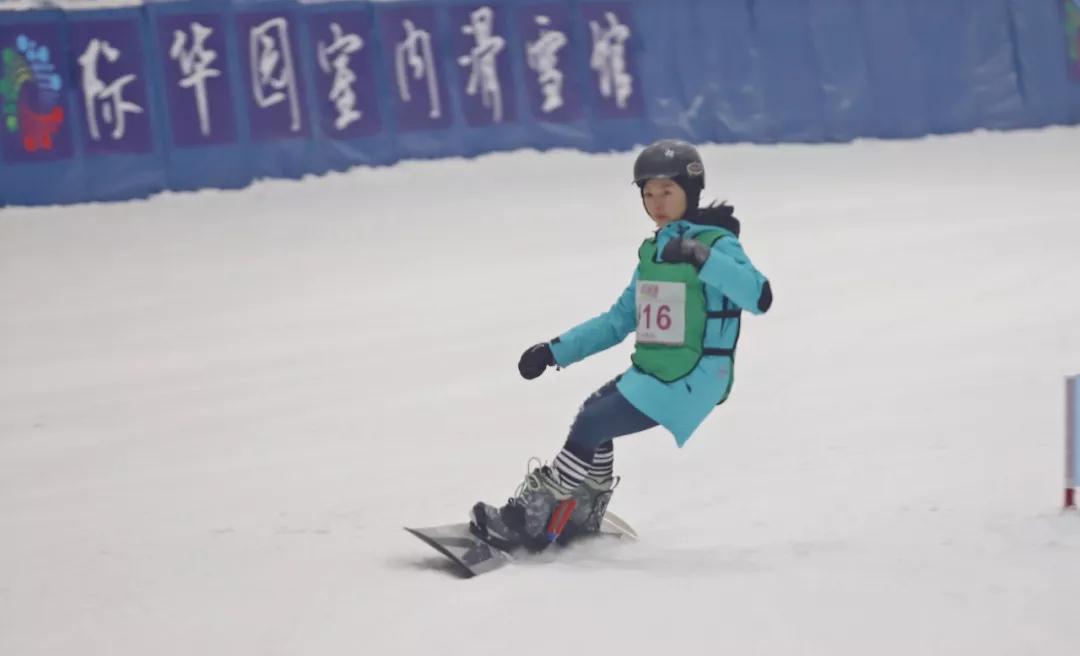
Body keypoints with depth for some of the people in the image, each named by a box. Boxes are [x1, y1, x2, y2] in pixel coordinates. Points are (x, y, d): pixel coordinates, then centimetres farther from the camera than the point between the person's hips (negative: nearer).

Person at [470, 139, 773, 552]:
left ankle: (531, 518, -7)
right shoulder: (652, 253, 14)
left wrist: (702, 259, -36)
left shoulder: (717, 243, -10)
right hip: (650, 371, 8)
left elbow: (759, 297, -26)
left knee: (590, 426, -14)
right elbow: (620, 320, 21)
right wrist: (557, 351, 12)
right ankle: (585, 514, 22)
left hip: (692, 379, -8)